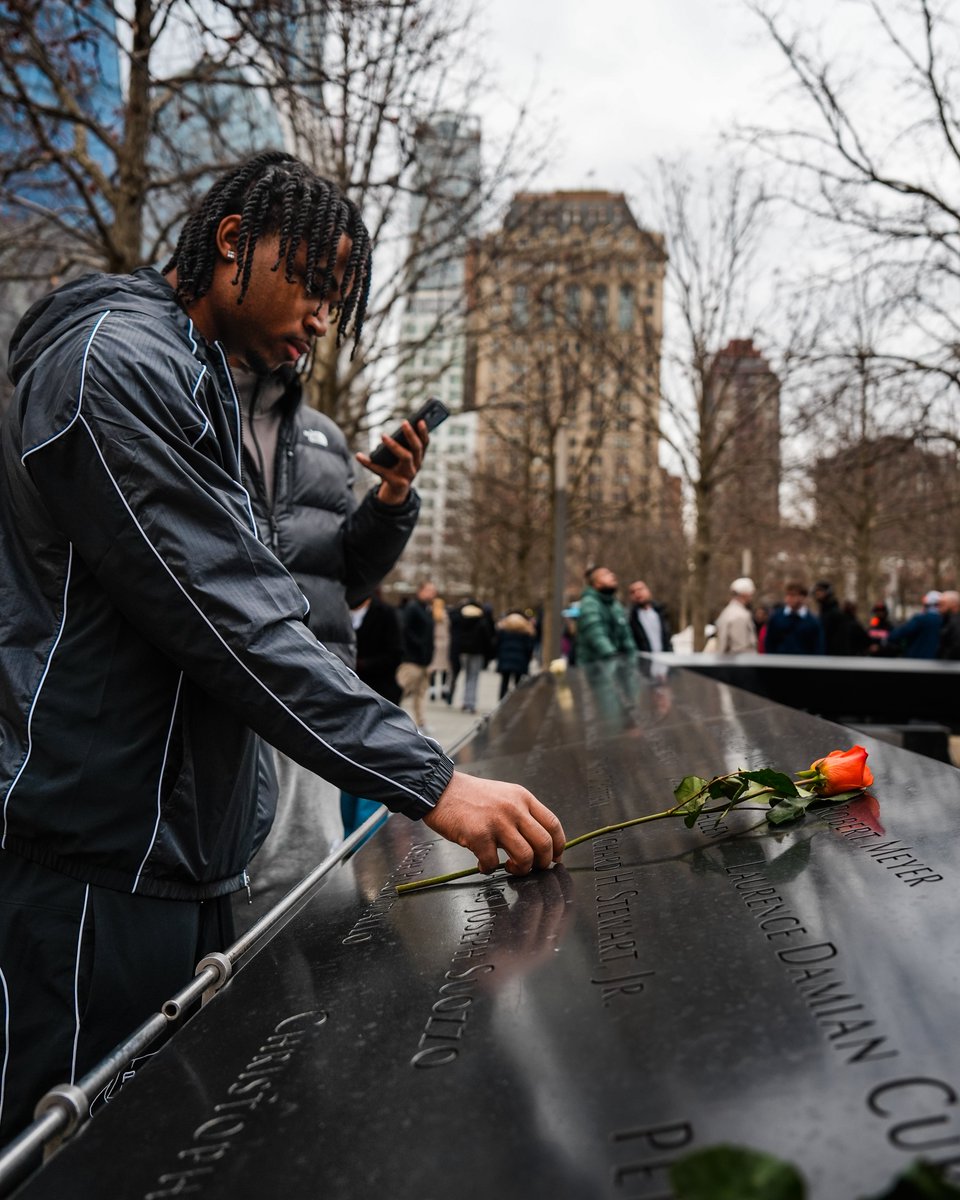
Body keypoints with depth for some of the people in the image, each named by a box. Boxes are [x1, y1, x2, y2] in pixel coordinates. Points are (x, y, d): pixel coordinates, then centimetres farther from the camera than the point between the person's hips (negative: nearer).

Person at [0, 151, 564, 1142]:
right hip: (94, 873, -10)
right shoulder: (115, 362, -14)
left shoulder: (193, 385, 21)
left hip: (182, 862, 10)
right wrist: (432, 783, -24)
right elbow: (230, 619, -23)